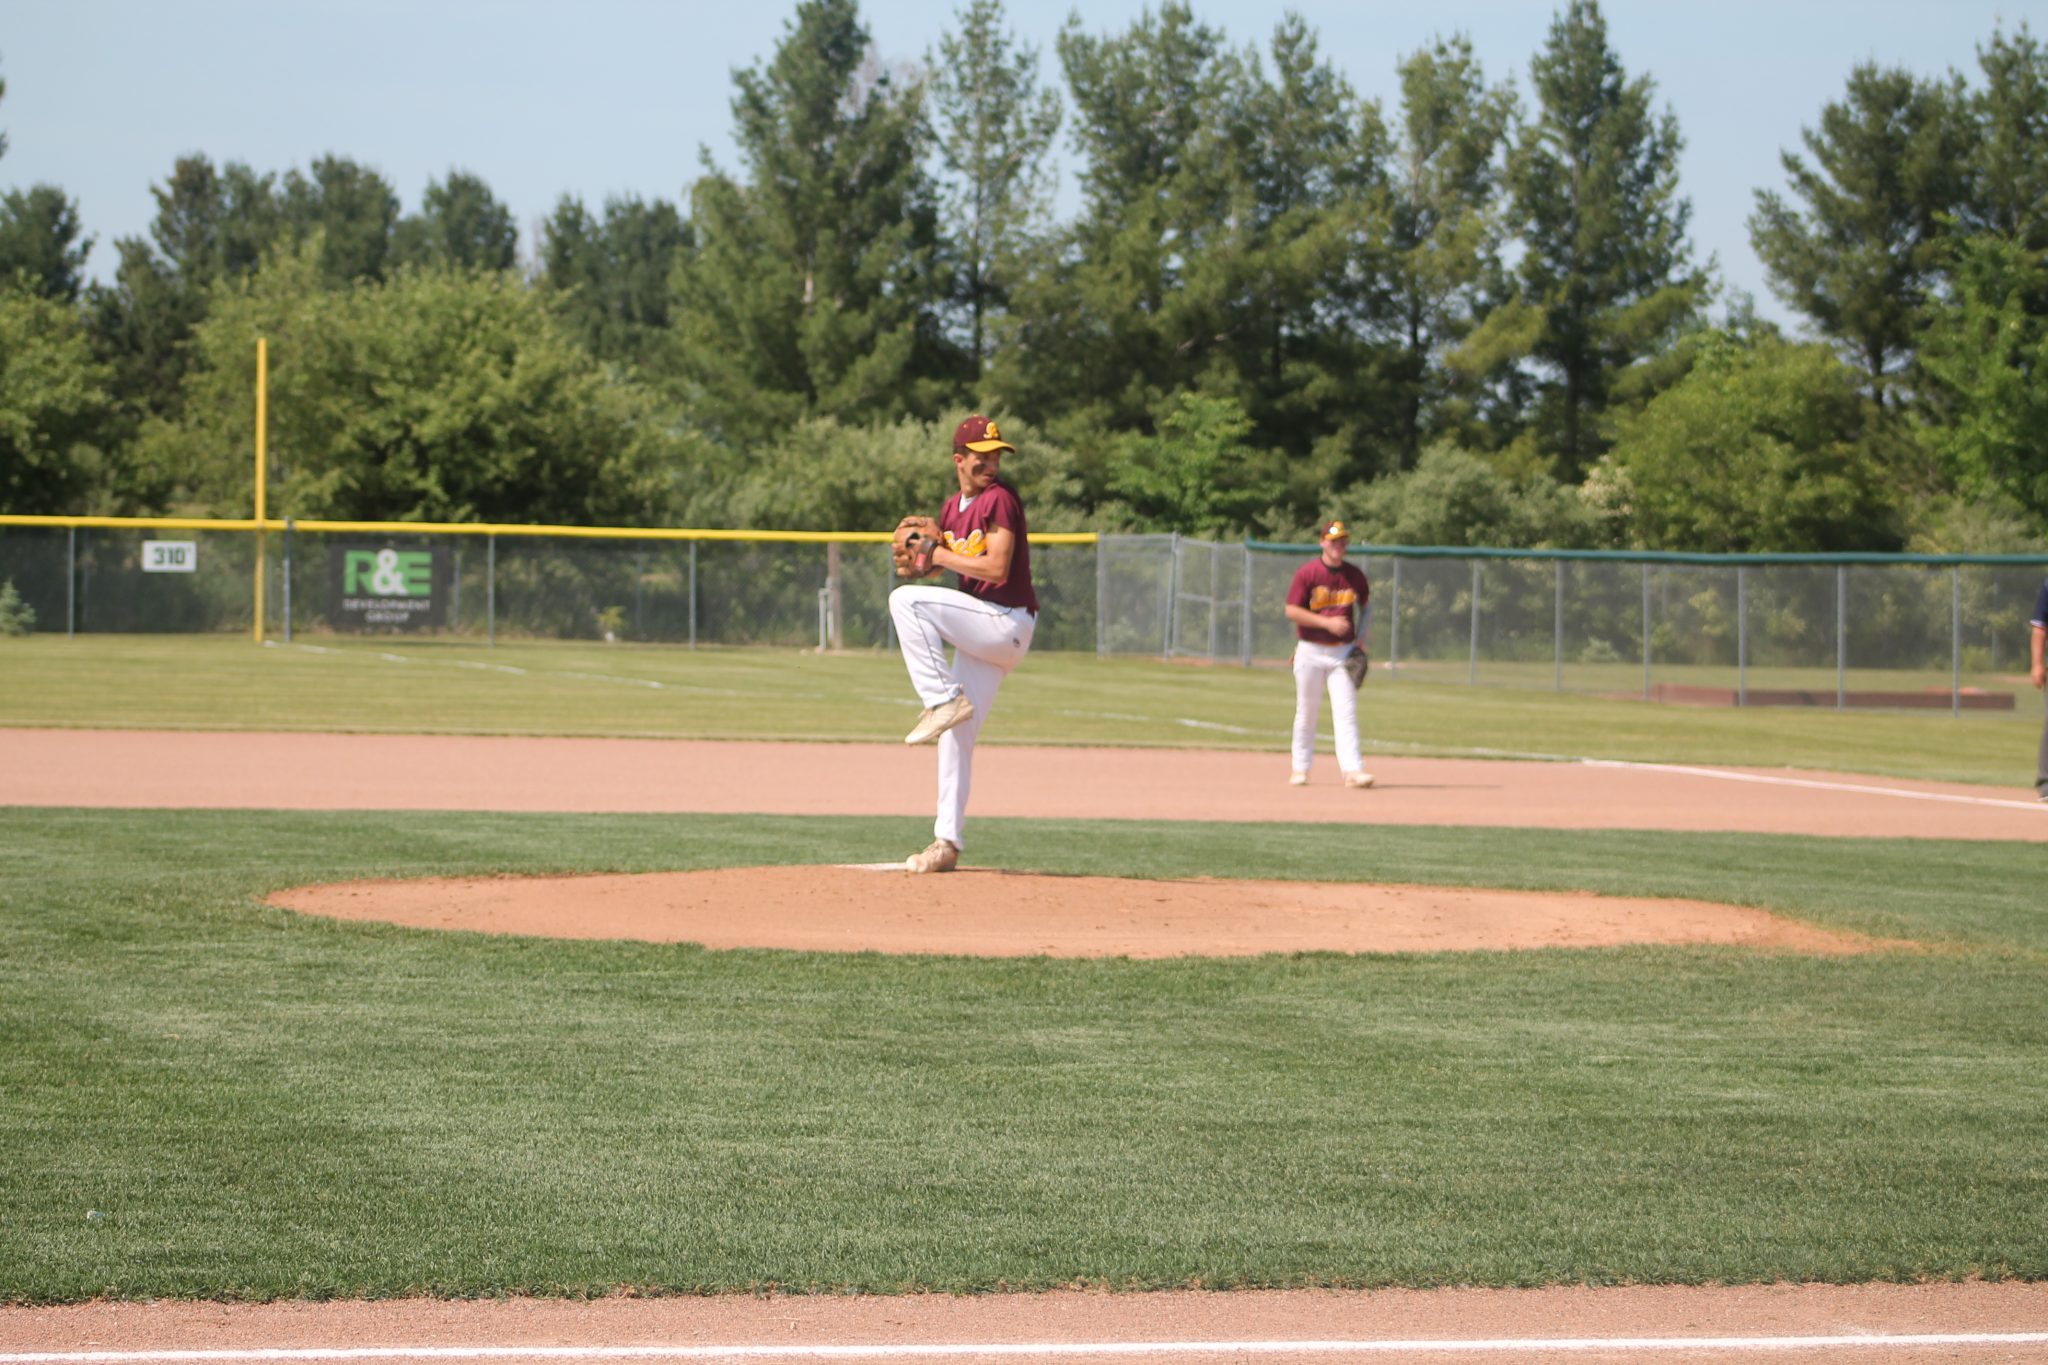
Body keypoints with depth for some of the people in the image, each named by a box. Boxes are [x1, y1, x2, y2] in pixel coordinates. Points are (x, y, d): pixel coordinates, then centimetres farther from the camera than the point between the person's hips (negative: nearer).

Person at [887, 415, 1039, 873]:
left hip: (1007, 624, -8)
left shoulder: (999, 499, -12)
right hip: (983, 632, 8)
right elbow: (939, 559, 25)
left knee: (905, 601, -22)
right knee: (955, 736, 8)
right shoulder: (953, 508, 13)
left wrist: (941, 556, -12)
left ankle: (945, 700, -21)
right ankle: (947, 843, 13)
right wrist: (918, 563, 2)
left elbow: (997, 567, -22)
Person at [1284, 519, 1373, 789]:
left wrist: (1360, 638, 6)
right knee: (1306, 712, 6)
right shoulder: (1307, 573, -6)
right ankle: (1300, 768, 18)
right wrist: (1327, 622, -18)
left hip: (1344, 651, 2)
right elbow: (1292, 611, -10)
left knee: (1346, 711, -8)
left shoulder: (1355, 575, 5)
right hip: (1310, 652, -2)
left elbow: (1365, 607, 20)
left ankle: (1352, 769, -14)